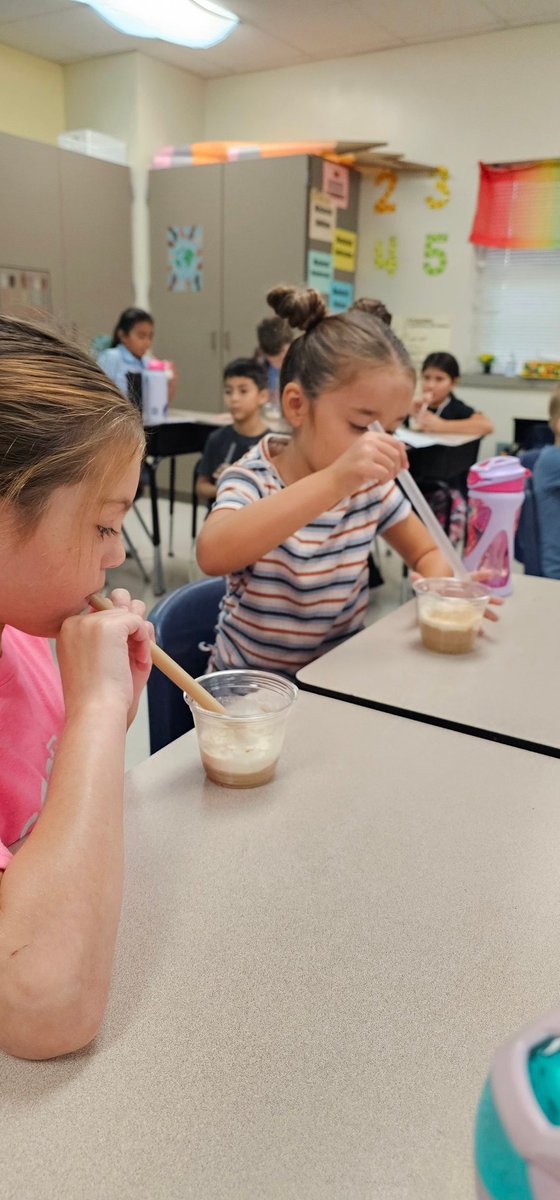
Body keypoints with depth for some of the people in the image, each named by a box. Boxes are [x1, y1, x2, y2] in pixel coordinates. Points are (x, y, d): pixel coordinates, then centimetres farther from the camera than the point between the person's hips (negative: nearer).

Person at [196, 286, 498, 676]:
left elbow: (427, 554, 8)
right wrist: (334, 481, -47)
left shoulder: (369, 484, -5)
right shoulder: (254, 480, -18)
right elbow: (213, 554, -39)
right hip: (251, 684, -4)